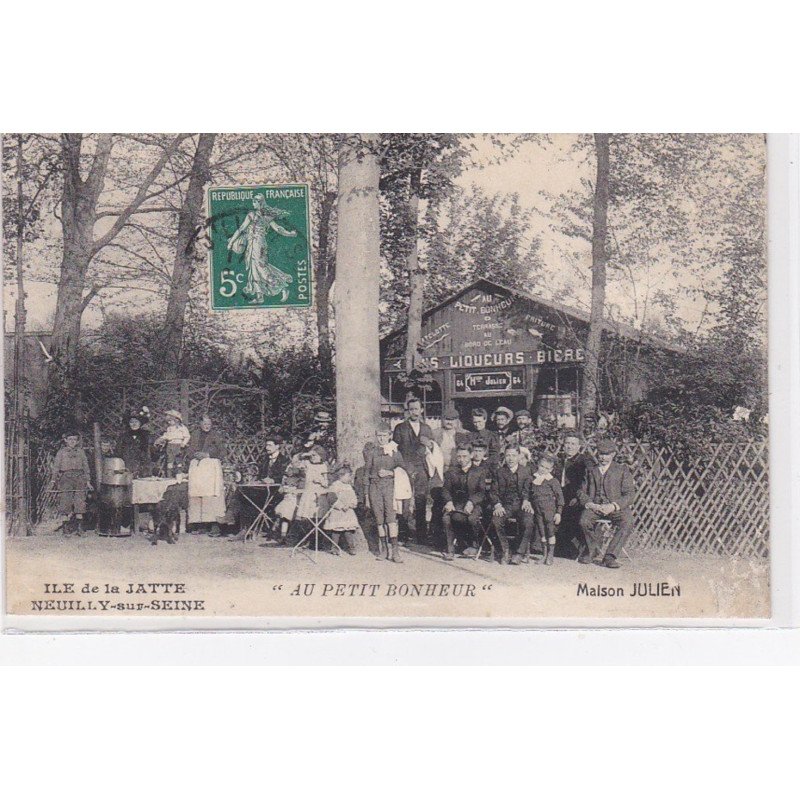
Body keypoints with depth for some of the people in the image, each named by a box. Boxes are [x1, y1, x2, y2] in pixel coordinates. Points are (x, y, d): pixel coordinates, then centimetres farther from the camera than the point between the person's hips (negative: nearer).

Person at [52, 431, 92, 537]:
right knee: (65, 501, -6)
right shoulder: (61, 452, 8)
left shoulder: (80, 452, 13)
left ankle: (79, 527, 3)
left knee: (80, 502, -4)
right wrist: (54, 480, 0)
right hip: (66, 478, -2)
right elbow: (56, 467, 7)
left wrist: (88, 481, 11)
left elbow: (86, 466, 15)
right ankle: (66, 528, -2)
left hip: (79, 478, 2)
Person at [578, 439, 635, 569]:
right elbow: (581, 492, 12)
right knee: (584, 521, -29)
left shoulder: (622, 470, 9)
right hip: (595, 506, 2)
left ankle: (610, 556, -26)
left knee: (626, 525, -32)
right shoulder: (591, 471, 18)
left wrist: (613, 506, -15)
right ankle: (592, 550, -2)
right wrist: (590, 504, -10)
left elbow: (629, 494, 1)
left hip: (617, 507, -1)